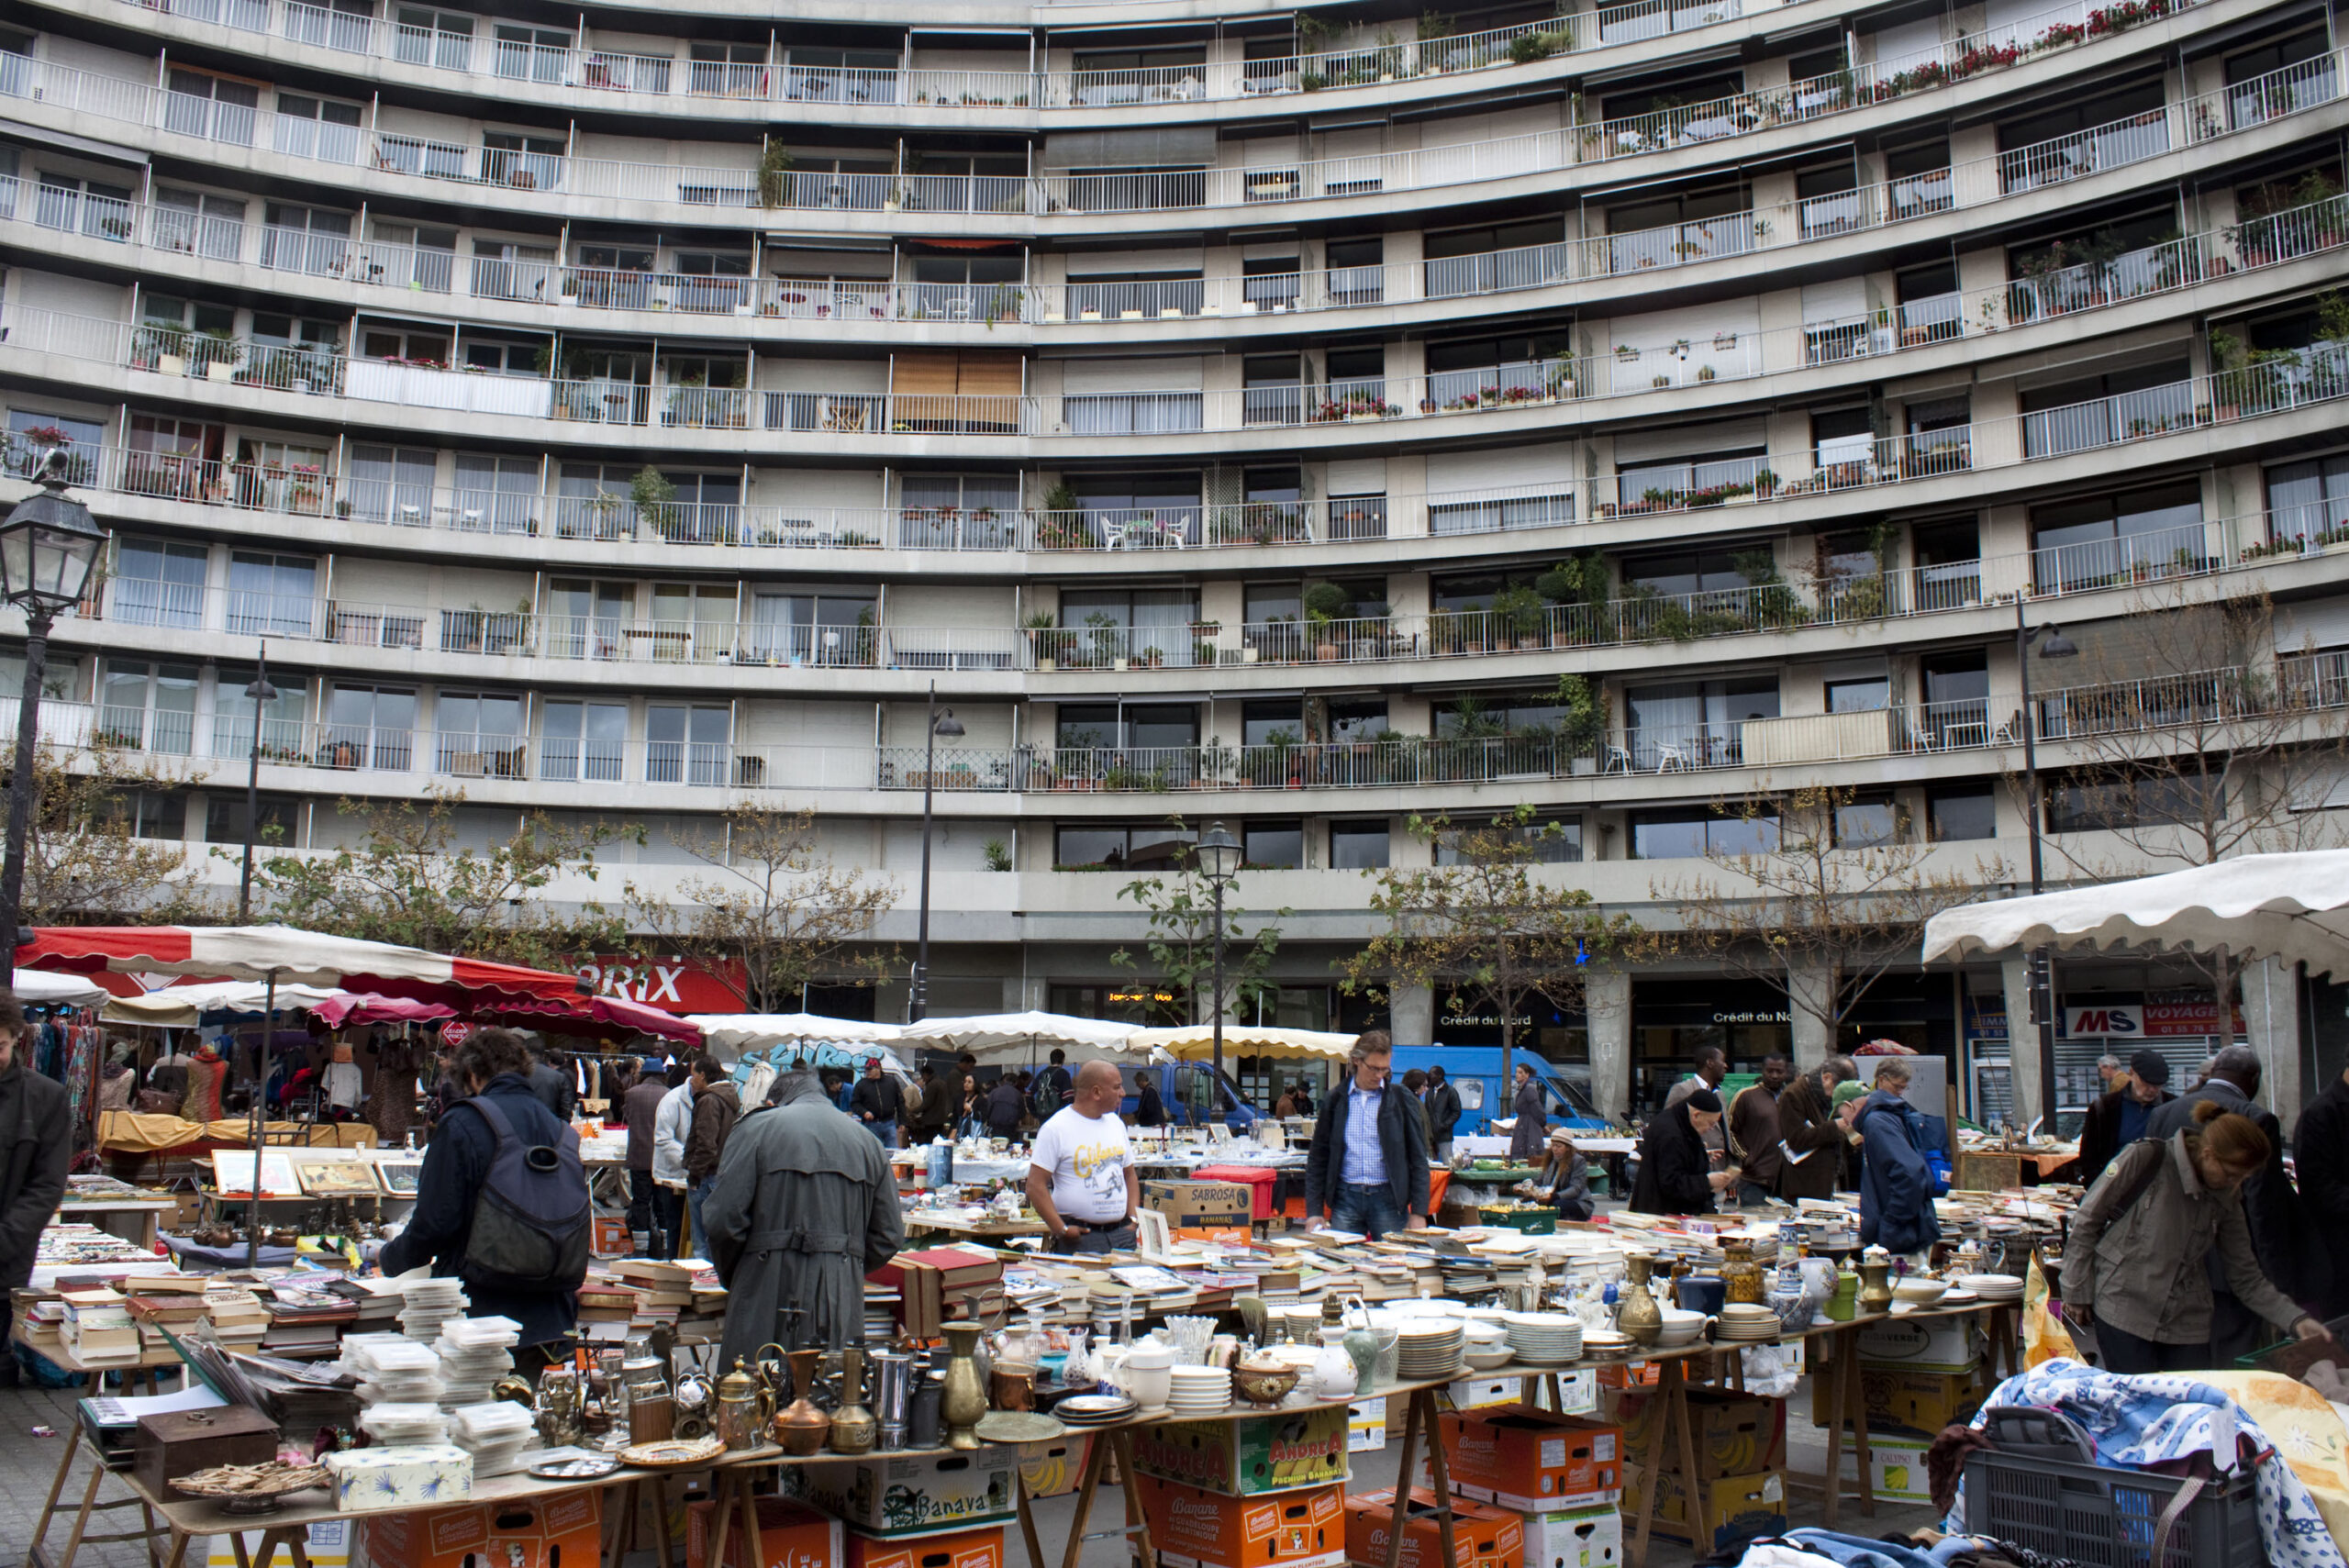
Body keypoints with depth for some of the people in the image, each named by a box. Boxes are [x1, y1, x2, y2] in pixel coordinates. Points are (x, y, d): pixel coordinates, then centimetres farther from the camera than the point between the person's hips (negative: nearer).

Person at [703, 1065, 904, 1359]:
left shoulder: (758, 1128, 3)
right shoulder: (868, 1142, 14)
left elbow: (723, 1218, -4)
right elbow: (889, 1237, 11)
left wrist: (732, 1278, 12)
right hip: (842, 1301, 3)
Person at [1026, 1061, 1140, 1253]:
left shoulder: (1116, 1123, 13)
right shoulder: (1056, 1128, -8)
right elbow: (1036, 1185, -12)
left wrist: (1133, 1219, 7)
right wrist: (1061, 1230, -15)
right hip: (1080, 1236, -6)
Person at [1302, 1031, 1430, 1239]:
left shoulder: (1400, 1098, 3)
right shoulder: (1336, 1099, 6)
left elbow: (1418, 1157, 4)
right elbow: (1318, 1158, 9)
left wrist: (1418, 1212, -2)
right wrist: (1314, 1210, 2)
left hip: (1388, 1198, -1)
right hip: (1345, 1198, 1)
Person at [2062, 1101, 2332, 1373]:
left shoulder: (2225, 1198, 6)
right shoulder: (2146, 1159, -11)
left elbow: (2247, 1278, 10)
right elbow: (2087, 1220, -6)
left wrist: (2296, 1319, -4)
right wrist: (2076, 1292, -5)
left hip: (2187, 1323, 5)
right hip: (2124, 1312, -5)